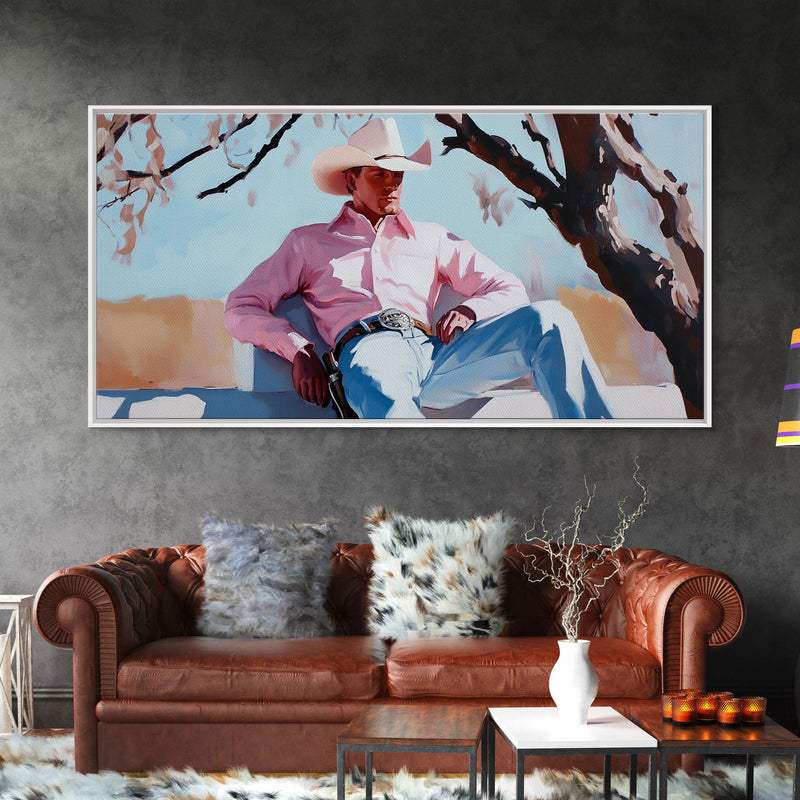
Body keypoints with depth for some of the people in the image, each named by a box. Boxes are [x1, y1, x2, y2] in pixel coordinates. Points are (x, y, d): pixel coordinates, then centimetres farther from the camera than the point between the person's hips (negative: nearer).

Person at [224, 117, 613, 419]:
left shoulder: (432, 237, 34)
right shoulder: (308, 242, 27)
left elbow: (509, 289, 27)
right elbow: (242, 308, 20)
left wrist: (467, 310, 2)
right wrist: (299, 350, -1)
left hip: (434, 350, 4)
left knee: (549, 319, -23)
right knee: (387, 401, -45)